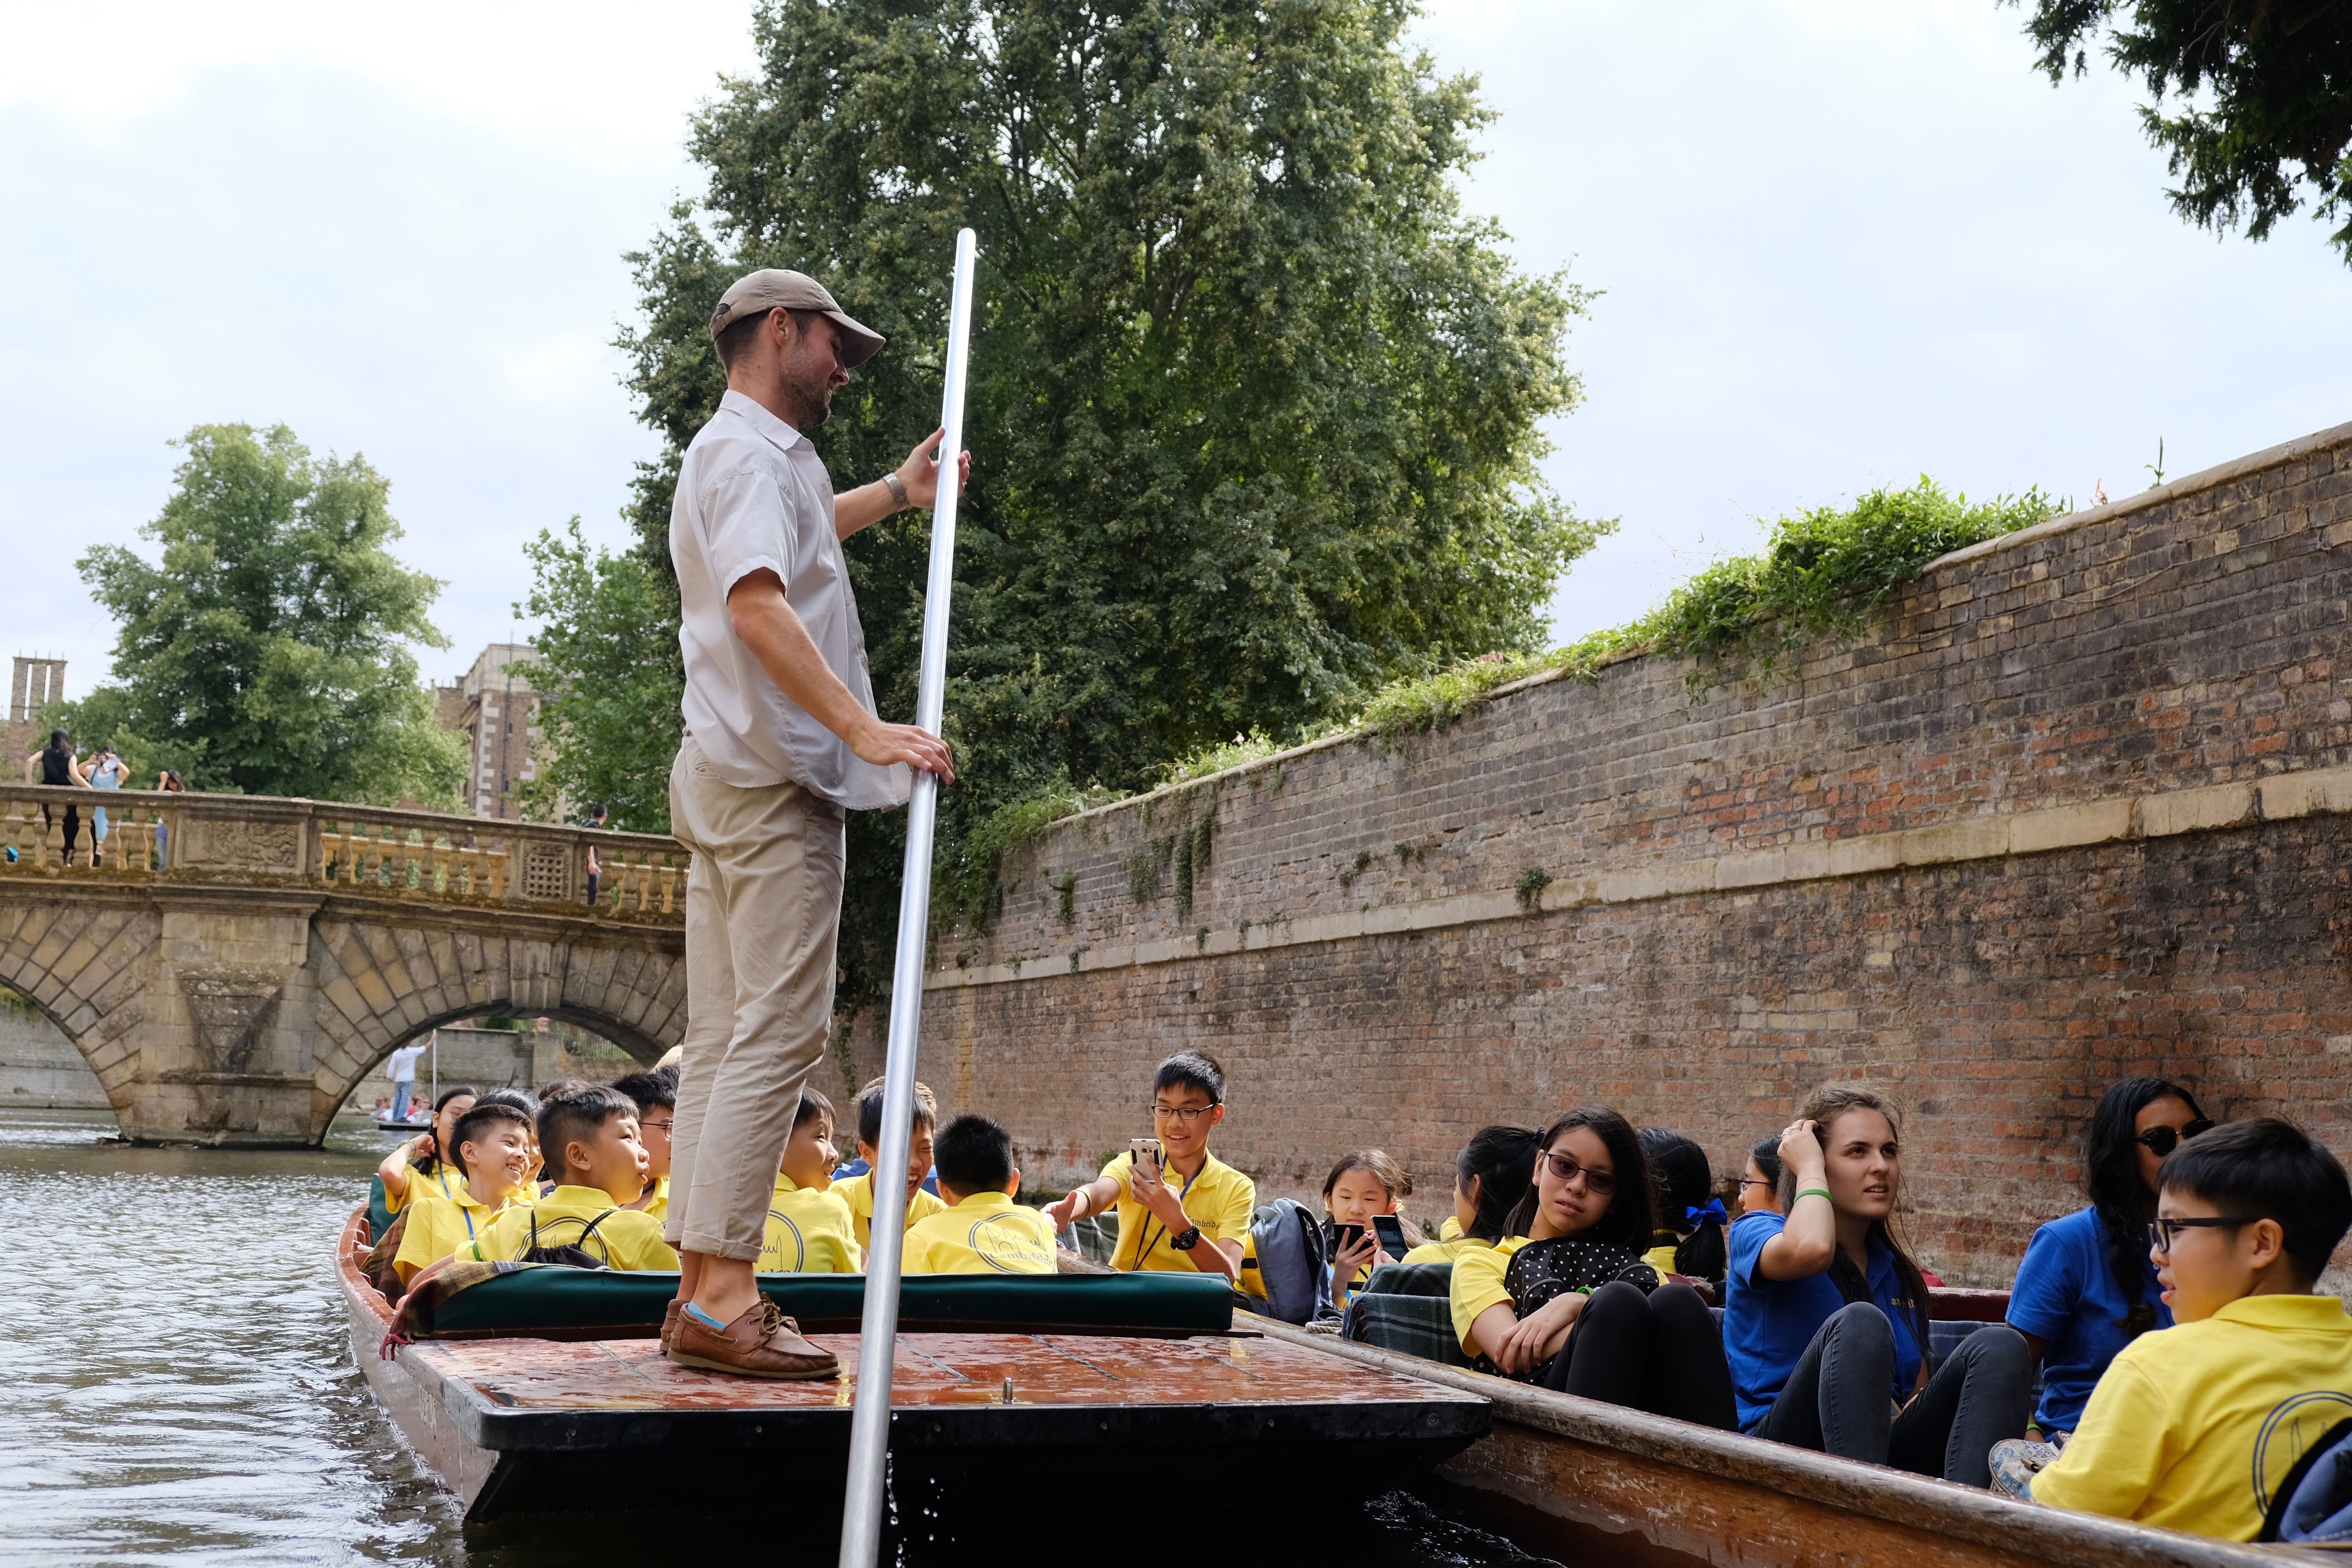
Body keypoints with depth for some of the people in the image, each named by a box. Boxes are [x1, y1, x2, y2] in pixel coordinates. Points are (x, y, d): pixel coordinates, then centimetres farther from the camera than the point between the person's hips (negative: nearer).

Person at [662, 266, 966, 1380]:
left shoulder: (753, 455, 24)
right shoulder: (749, 451, -10)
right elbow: (757, 605, -27)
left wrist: (899, 494, 42)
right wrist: (864, 728, -34)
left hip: (729, 776, 11)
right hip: (773, 780, -11)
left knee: (724, 1037, 8)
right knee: (777, 1029, -13)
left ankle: (704, 1287, 11)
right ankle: (724, 1297, -15)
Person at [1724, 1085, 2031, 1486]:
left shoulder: (1899, 1273, 23)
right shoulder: (1756, 1232, 4)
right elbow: (1810, 1249, -23)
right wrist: (1809, 1168, -3)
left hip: (1882, 1453, 6)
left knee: (2000, 1345, -15)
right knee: (1859, 1324, -31)